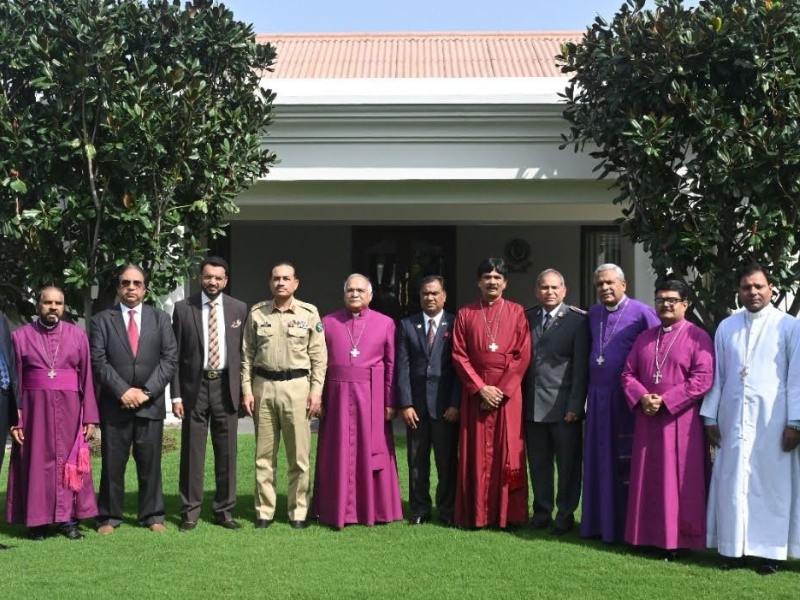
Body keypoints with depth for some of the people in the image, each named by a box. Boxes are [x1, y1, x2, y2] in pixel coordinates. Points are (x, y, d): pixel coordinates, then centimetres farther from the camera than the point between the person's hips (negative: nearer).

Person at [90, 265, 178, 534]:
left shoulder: (160, 318, 9)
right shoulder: (102, 320, 5)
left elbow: (170, 358, 2)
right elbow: (98, 361, -3)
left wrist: (147, 391, -9)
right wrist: (122, 391, -13)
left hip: (151, 403, 1)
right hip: (114, 403, -1)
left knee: (150, 463, 5)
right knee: (112, 464, 3)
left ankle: (153, 516, 14)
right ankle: (109, 517, 12)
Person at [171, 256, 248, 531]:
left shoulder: (239, 308, 5)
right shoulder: (183, 308, 1)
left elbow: (243, 352, 8)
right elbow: (175, 355, 2)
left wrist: (244, 390, 3)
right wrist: (176, 395, -3)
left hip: (226, 386, 1)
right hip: (195, 386, -1)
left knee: (227, 452, 6)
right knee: (192, 452, 3)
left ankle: (224, 510, 16)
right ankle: (190, 511, 12)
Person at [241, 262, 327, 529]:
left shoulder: (309, 313, 2)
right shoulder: (257, 313, 6)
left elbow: (318, 356, 1)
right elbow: (247, 354, 7)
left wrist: (316, 391, -5)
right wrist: (247, 390, 1)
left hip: (297, 386, -1)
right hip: (263, 386, 2)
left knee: (299, 455, 2)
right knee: (264, 454, 7)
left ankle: (298, 512, 11)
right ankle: (264, 511, 16)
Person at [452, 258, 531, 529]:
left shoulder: (516, 312, 5)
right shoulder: (465, 314, 7)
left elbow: (523, 355, -1)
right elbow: (459, 355, 1)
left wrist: (502, 389, -10)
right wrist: (481, 388, -10)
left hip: (508, 393, -1)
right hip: (475, 392, 1)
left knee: (507, 453, 1)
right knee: (477, 453, 2)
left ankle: (507, 514, 7)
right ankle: (477, 513, 8)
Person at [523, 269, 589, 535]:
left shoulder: (578, 320, -4)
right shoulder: (527, 318, 10)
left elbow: (581, 366, -7)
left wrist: (575, 404, -11)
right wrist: (521, 399, 3)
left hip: (563, 406, -4)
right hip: (532, 406, 4)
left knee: (568, 464, 4)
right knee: (538, 463, 11)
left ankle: (565, 514, 15)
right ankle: (542, 512, 22)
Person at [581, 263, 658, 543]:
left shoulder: (641, 313, -10)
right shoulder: (593, 314, 9)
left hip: (627, 398, -6)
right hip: (598, 397, 6)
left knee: (626, 462, 2)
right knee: (599, 462, 11)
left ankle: (626, 526, 11)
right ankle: (599, 521, 21)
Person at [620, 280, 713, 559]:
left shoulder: (697, 337, -5)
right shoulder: (645, 338, 13)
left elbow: (702, 379, -13)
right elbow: (628, 373, 10)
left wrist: (665, 400, -17)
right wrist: (642, 397, -10)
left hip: (681, 421, -5)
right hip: (647, 420, 5)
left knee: (679, 480, -1)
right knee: (649, 479, 8)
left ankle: (678, 539, 7)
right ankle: (650, 534, 17)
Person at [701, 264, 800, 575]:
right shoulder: (726, 327, 8)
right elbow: (717, 375, 10)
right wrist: (710, 416, 7)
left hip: (772, 419, -3)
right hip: (733, 418, 3)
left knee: (771, 482, 3)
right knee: (733, 483, 5)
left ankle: (770, 549, 11)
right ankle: (735, 548, 13)